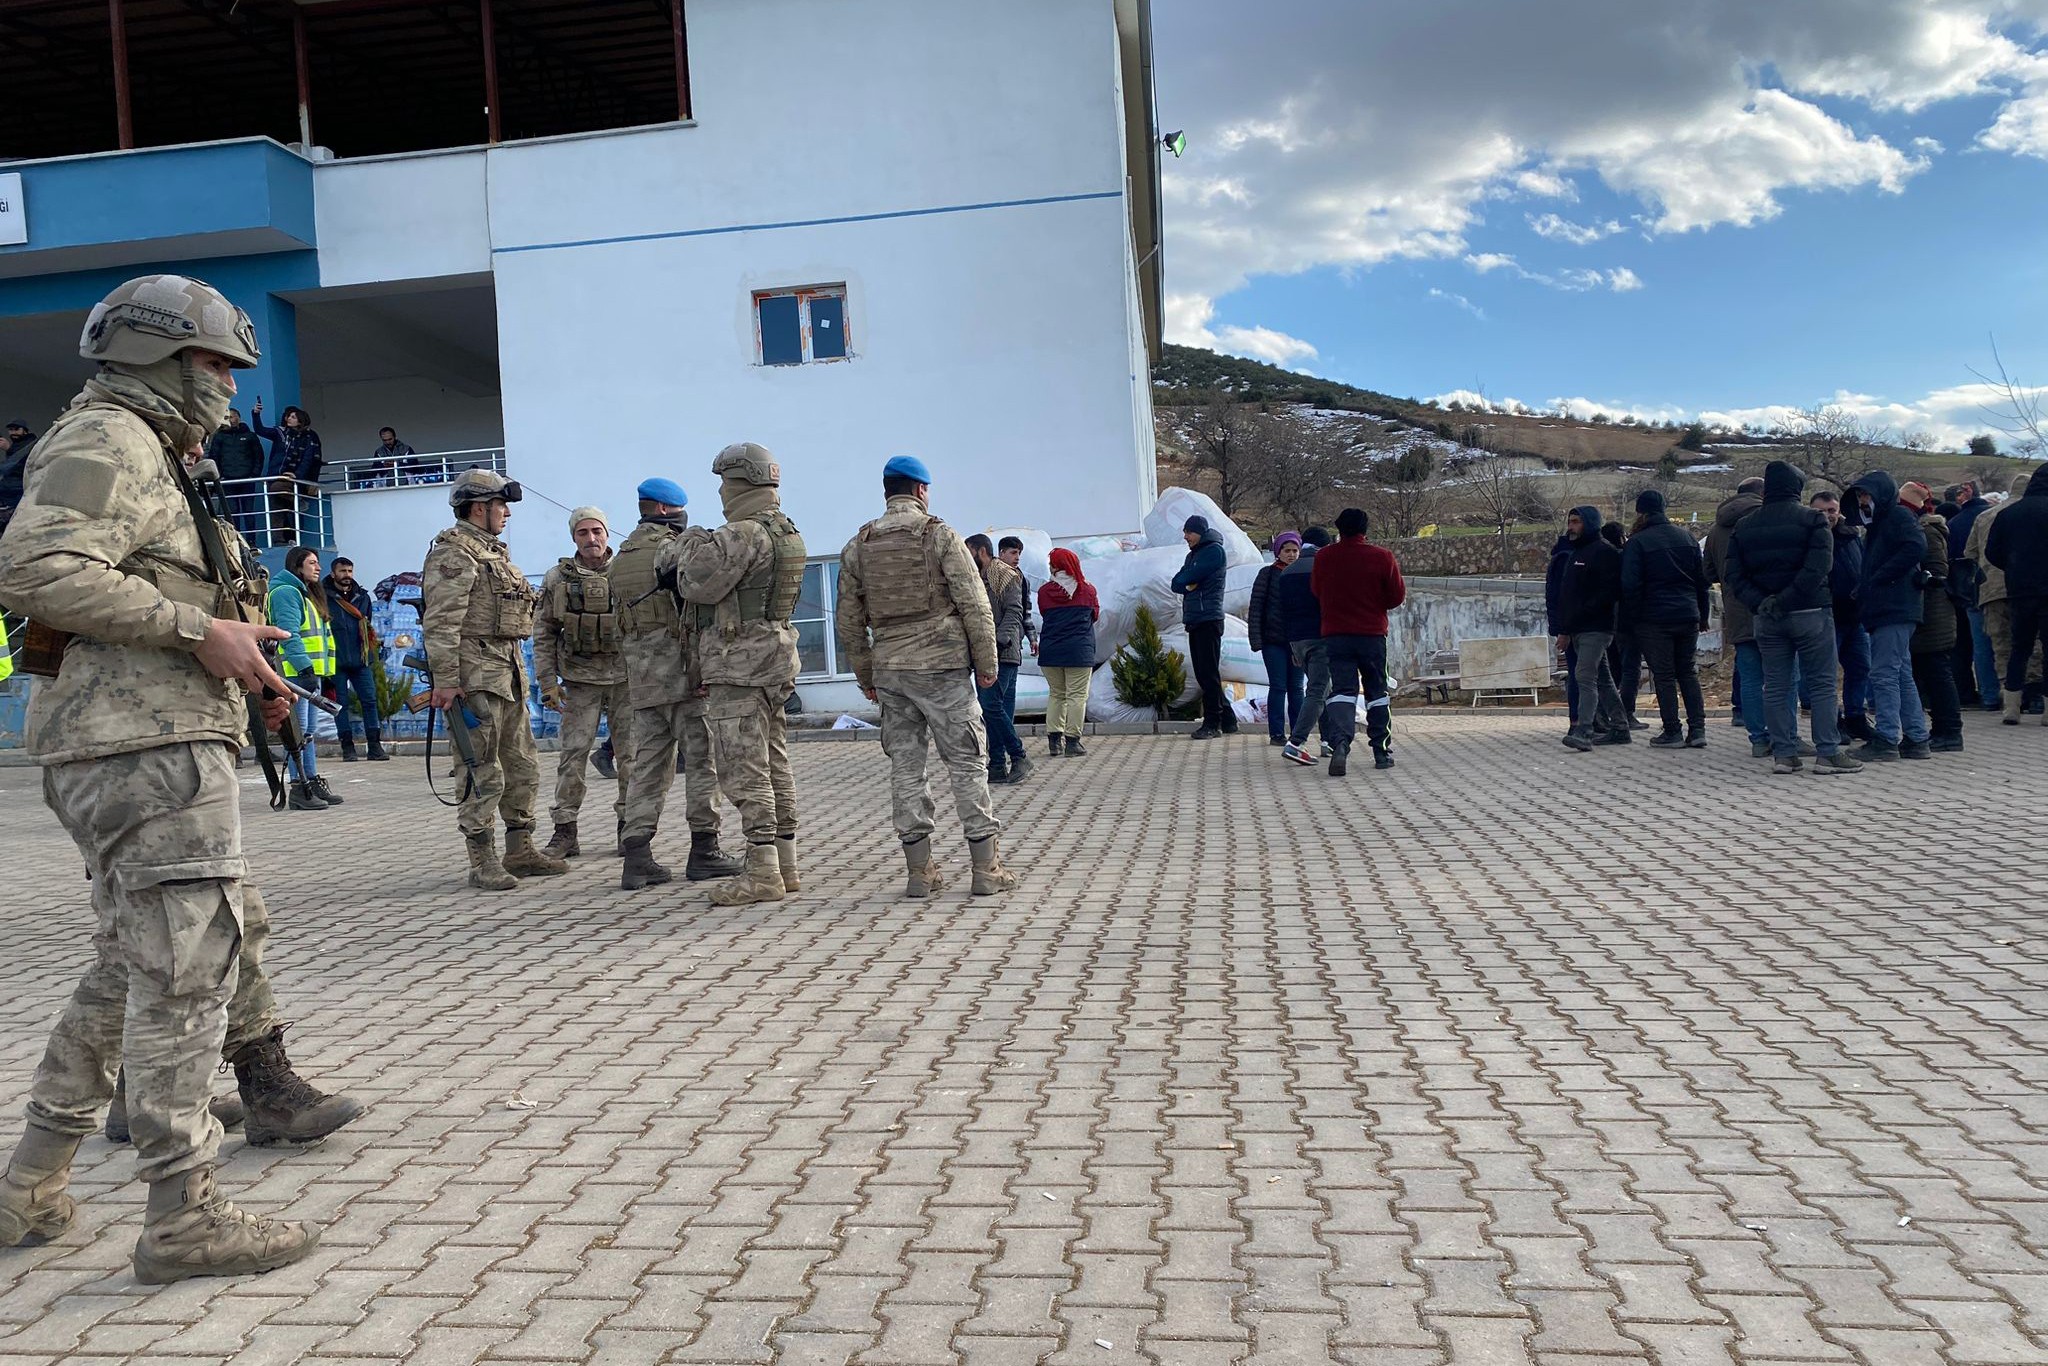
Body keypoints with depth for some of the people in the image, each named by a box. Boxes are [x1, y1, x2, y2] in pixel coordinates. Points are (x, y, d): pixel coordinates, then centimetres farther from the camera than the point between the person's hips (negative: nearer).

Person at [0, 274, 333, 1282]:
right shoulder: (108, 438, -6)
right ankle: (183, 1218, -2)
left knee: (131, 968, 18)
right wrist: (200, 627, -20)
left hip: (136, 747, 11)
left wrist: (240, 660, 15)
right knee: (186, 972, -8)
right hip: (150, 746, -11)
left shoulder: (148, 456, 26)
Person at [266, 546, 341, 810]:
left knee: (307, 731, 12)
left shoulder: (307, 594, 23)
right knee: (299, 731, -10)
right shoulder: (285, 592, -8)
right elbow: (289, 633, -18)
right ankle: (299, 787, -9)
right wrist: (304, 666, -25)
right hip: (295, 672, -10)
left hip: (311, 672, 10)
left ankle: (313, 782, 16)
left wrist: (324, 670, 22)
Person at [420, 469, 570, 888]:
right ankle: (483, 863, 0)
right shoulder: (453, 553, -10)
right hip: (474, 679, -10)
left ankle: (521, 851, 22)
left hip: (507, 676, 10)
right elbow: (441, 624, -18)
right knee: (484, 775, -6)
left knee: (523, 767, 13)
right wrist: (445, 681, -23)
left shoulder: (493, 552, 21)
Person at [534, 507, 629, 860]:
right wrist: (548, 681, -1)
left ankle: (628, 826, 15)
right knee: (573, 754, -2)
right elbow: (544, 633, 5)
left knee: (631, 753, 4)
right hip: (580, 678, 0)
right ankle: (565, 831, 3)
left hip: (625, 676, 0)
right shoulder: (557, 578, 3)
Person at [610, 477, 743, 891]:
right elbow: (695, 611, -16)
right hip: (682, 670, -7)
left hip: (641, 675, 7)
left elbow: (620, 625, 17)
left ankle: (637, 857, 3)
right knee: (701, 759, 0)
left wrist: (631, 676, 20)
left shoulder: (621, 558, 16)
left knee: (648, 763, 8)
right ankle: (703, 852, 2)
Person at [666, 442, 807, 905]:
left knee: (744, 771, -7)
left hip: (738, 663, -10)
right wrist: (694, 548, 9)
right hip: (773, 659, 10)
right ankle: (784, 866, 16)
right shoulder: (786, 533, 15)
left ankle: (762, 873, -6)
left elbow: (699, 585, -18)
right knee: (774, 766, 12)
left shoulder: (744, 534, -16)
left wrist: (689, 546, 0)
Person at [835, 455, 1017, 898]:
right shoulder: (940, 536, -5)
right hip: (943, 666, -4)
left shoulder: (858, 547, 8)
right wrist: (987, 663, 1)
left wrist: (865, 676, 20)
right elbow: (974, 605, -8)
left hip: (889, 671, 4)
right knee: (967, 764, 1)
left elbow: (849, 621, 11)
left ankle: (920, 870, 10)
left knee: (905, 767, 8)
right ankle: (986, 868, 2)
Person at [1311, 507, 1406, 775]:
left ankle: (1340, 743, -25)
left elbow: (1316, 592, 11)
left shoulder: (1324, 557, -3)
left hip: (1335, 634, 0)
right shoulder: (1382, 556, -6)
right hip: (1372, 633, 0)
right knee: (1377, 691, 13)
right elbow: (1397, 596, 0)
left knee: (1342, 690, -2)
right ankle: (1382, 751, 17)